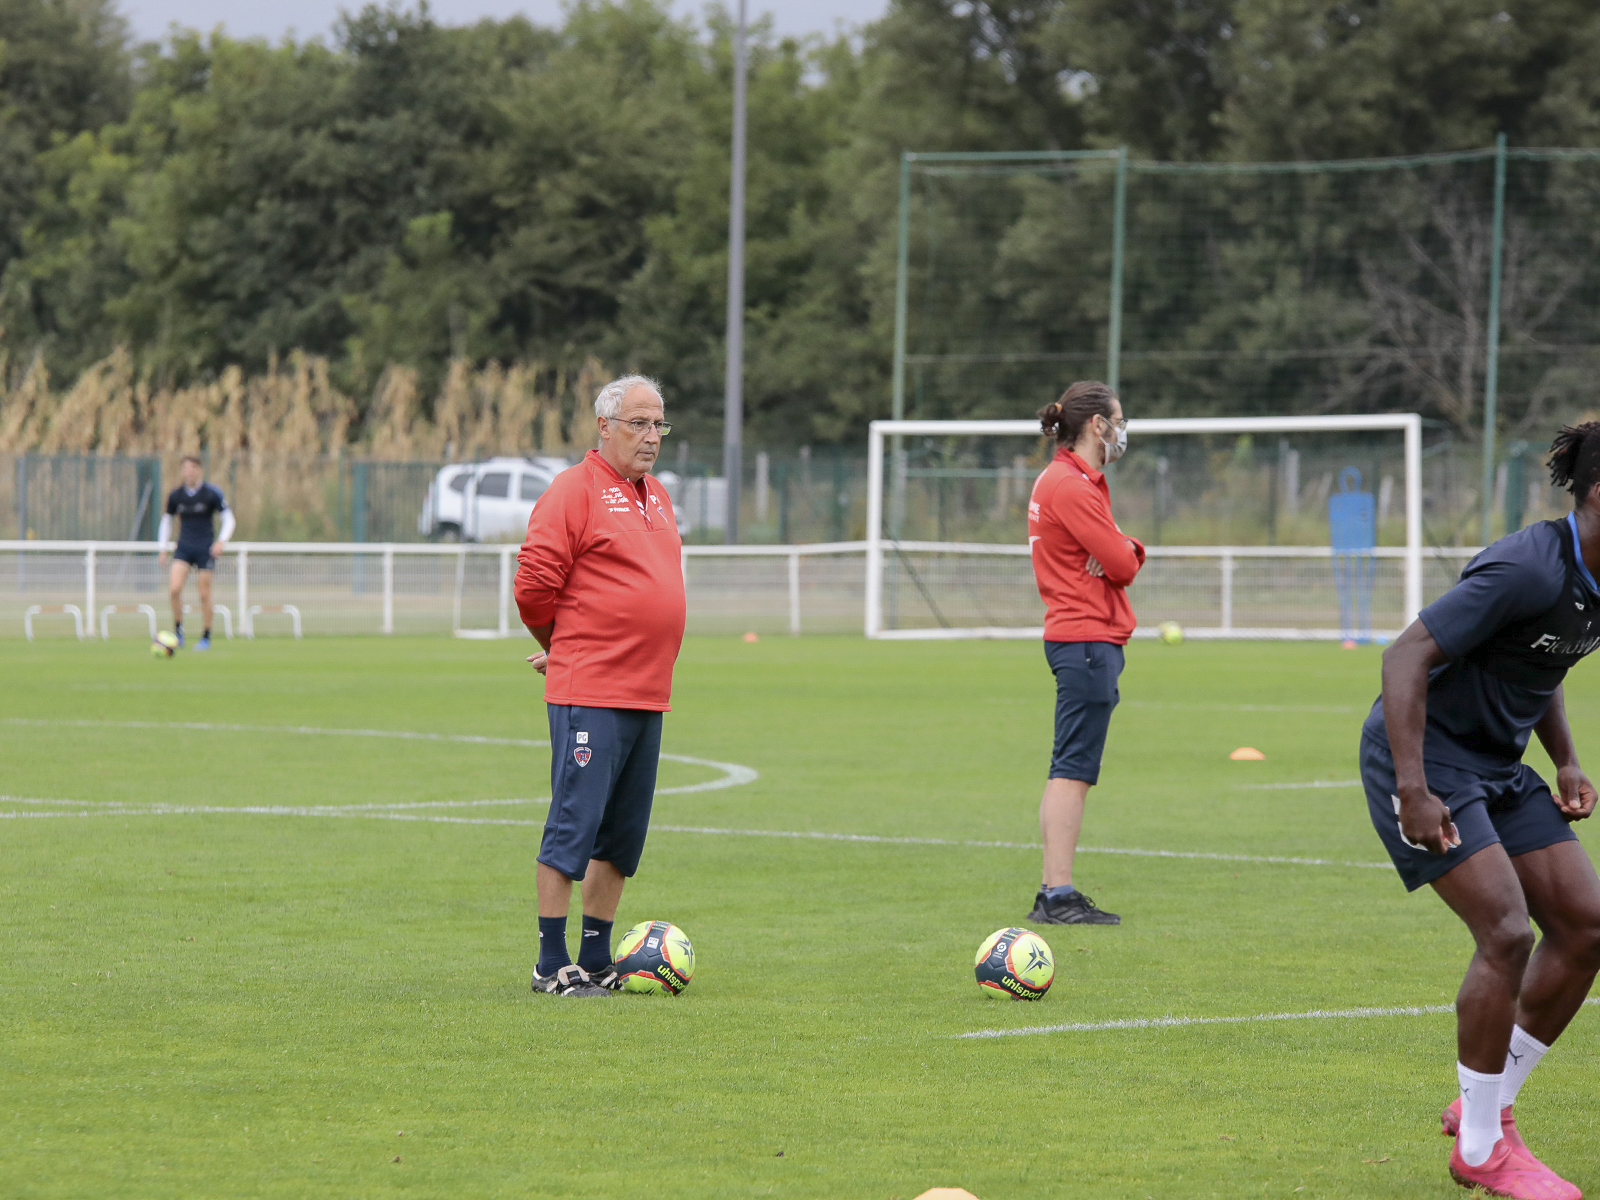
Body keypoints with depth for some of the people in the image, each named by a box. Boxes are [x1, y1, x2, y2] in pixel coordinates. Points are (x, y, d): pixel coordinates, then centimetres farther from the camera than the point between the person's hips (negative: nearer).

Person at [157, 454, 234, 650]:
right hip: (184, 548, 2)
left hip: (205, 549, -2)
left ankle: (206, 638, 11)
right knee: (175, 588, -16)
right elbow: (167, 520, 15)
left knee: (204, 594, -1)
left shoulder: (211, 493, -6)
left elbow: (228, 518, -1)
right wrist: (163, 550, 11)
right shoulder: (175, 495, 2)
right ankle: (178, 632, -1)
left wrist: (222, 541, -16)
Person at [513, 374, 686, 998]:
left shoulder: (656, 497, 18)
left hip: (648, 694, 8)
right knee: (573, 826, -8)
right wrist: (567, 645, 5)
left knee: (623, 835, 10)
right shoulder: (575, 490, -8)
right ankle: (552, 964, -5)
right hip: (589, 694, -8)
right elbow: (534, 584, -12)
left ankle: (596, 961, 17)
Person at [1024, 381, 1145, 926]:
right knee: (1073, 770, -11)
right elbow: (1122, 565, -17)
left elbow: (1121, 558, 14)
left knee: (1070, 771, 11)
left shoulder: (1078, 481, 19)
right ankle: (1058, 895, -13)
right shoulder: (1070, 485, -14)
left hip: (1078, 638, 11)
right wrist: (1124, 552, 5)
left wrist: (1127, 548, -8)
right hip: (1087, 639, -11)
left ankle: (1053, 894, 13)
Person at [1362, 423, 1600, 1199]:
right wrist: (1413, 791, -32)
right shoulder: (1529, 570, -26)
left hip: (1496, 767, 9)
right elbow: (1407, 656, -27)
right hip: (1422, 755, -9)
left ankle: (1487, 1105, 16)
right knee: (1507, 932, -17)